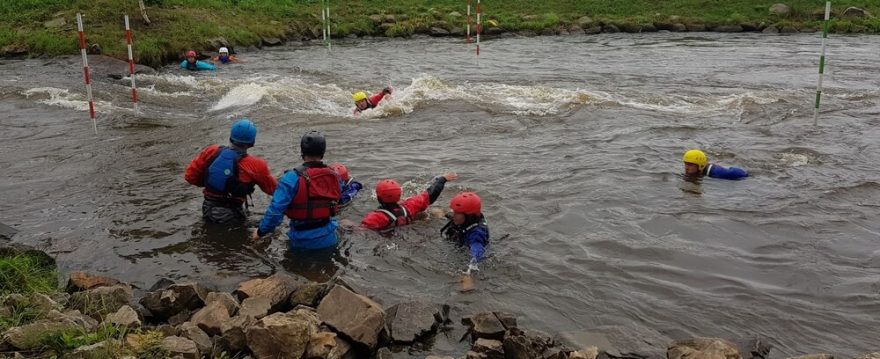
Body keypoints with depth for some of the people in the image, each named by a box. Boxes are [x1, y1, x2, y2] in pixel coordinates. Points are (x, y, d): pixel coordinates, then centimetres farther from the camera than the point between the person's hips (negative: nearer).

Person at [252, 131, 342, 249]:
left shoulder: (292, 179, -19)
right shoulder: (334, 176, -4)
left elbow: (275, 210, -21)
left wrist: (261, 232, -6)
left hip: (303, 241, -3)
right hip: (328, 239, 3)